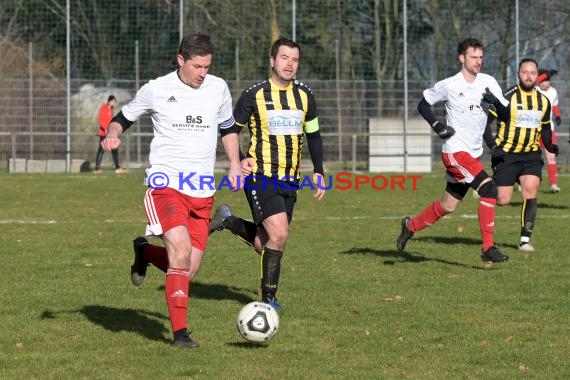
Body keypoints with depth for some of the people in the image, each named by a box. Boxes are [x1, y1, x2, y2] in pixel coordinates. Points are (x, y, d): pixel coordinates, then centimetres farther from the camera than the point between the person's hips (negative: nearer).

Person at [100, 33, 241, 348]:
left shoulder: (218, 88, 9)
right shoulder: (156, 90, -2)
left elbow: (228, 129, 24)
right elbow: (122, 118, 10)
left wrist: (234, 164, 11)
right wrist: (112, 134, -12)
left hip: (202, 191, 4)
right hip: (166, 182, -4)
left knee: (190, 269, 2)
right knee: (181, 251, -23)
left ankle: (145, 253, 35)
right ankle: (179, 332, -14)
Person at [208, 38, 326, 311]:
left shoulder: (305, 96, 8)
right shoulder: (255, 95, -5)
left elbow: (313, 135, 19)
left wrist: (318, 172, 9)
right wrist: (238, 160, -11)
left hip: (290, 181, 5)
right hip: (260, 177, -5)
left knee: (263, 244, 6)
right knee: (279, 234, -20)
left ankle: (227, 221, 35)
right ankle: (268, 297, -4)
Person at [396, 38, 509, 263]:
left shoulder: (488, 82, 5)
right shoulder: (449, 86, -7)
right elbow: (423, 104, 5)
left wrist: (495, 101, -17)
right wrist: (436, 126, -8)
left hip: (474, 154, 6)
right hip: (455, 152, -6)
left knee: (448, 206, 14)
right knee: (489, 189, -23)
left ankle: (411, 226, 38)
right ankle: (488, 248, -19)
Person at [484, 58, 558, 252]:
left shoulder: (544, 101, 8)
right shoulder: (507, 97, -9)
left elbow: (545, 127, 23)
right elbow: (485, 121, -8)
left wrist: (549, 145, 4)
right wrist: (492, 145, -19)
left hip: (531, 154, 3)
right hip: (506, 154, -3)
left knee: (530, 192, -15)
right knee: (502, 200, -7)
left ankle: (525, 239, -9)